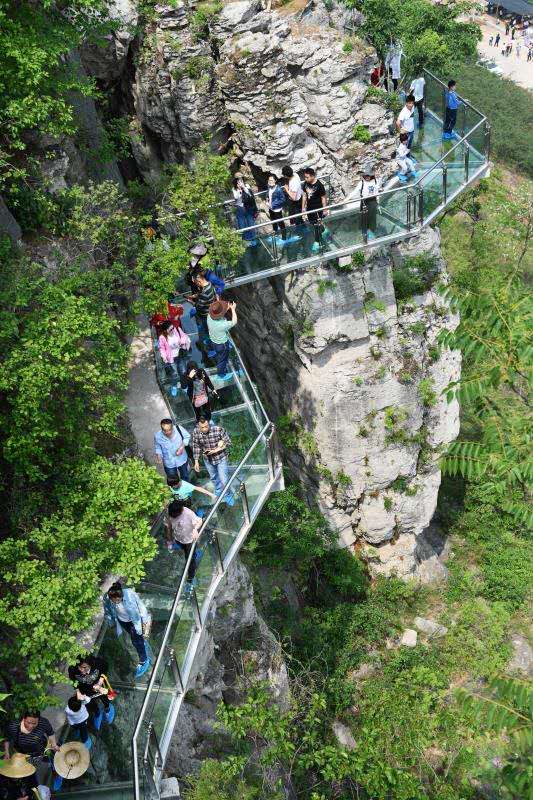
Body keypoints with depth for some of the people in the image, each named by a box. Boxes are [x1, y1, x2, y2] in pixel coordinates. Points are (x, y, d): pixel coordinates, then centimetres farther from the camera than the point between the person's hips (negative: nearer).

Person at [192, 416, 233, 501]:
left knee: (224, 480, 0)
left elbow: (228, 442, -16)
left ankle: (228, 495, 29)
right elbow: (196, 446, -5)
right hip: (208, 460, 3)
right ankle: (218, 492, 55)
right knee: (214, 478, 26)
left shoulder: (218, 429, -28)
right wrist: (196, 461, -2)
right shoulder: (196, 432, -20)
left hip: (221, 458, -3)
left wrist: (217, 450, -26)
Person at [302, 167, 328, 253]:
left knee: (317, 225, 3)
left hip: (318, 208, -6)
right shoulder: (306, 183, -6)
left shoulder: (319, 185, -22)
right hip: (309, 208, 6)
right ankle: (323, 230, 48)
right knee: (312, 223, 21)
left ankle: (317, 242, 15)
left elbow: (323, 198, -14)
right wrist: (303, 207, 10)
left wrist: (325, 210, -9)